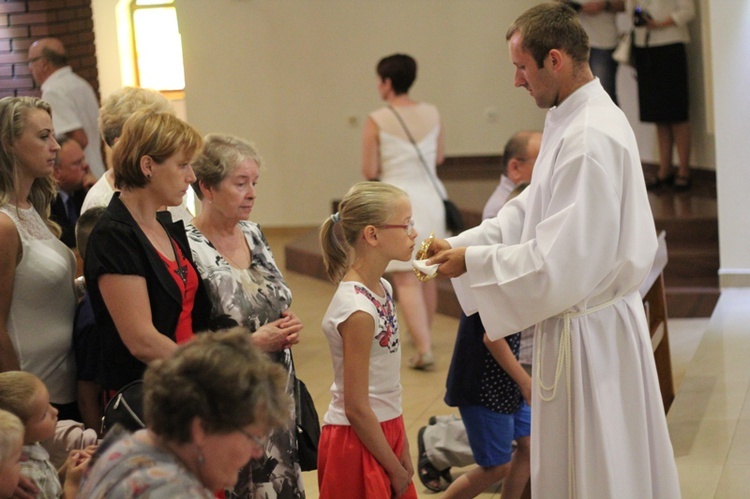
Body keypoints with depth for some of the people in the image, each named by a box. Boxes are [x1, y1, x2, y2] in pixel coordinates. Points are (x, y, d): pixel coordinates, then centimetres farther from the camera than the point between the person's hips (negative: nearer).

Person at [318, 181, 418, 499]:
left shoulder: (382, 289, 3)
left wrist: (403, 454, 8)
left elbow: (388, 388, 9)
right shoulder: (357, 311, -21)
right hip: (357, 441, -8)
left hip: (386, 431, 8)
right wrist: (396, 470, -11)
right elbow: (356, 408, -19)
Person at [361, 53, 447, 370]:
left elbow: (369, 172, -10)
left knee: (406, 281, -3)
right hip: (431, 197, 5)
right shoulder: (432, 114, 3)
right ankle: (425, 335, 37)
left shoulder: (376, 122, -11)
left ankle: (424, 348, -12)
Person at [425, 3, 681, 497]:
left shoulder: (590, 140, -26)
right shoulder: (575, 120, 7)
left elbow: (559, 264, -27)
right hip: (586, 322, 10)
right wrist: (460, 243, 4)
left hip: (590, 333, -10)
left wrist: (471, 261, -16)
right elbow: (531, 209, 14)